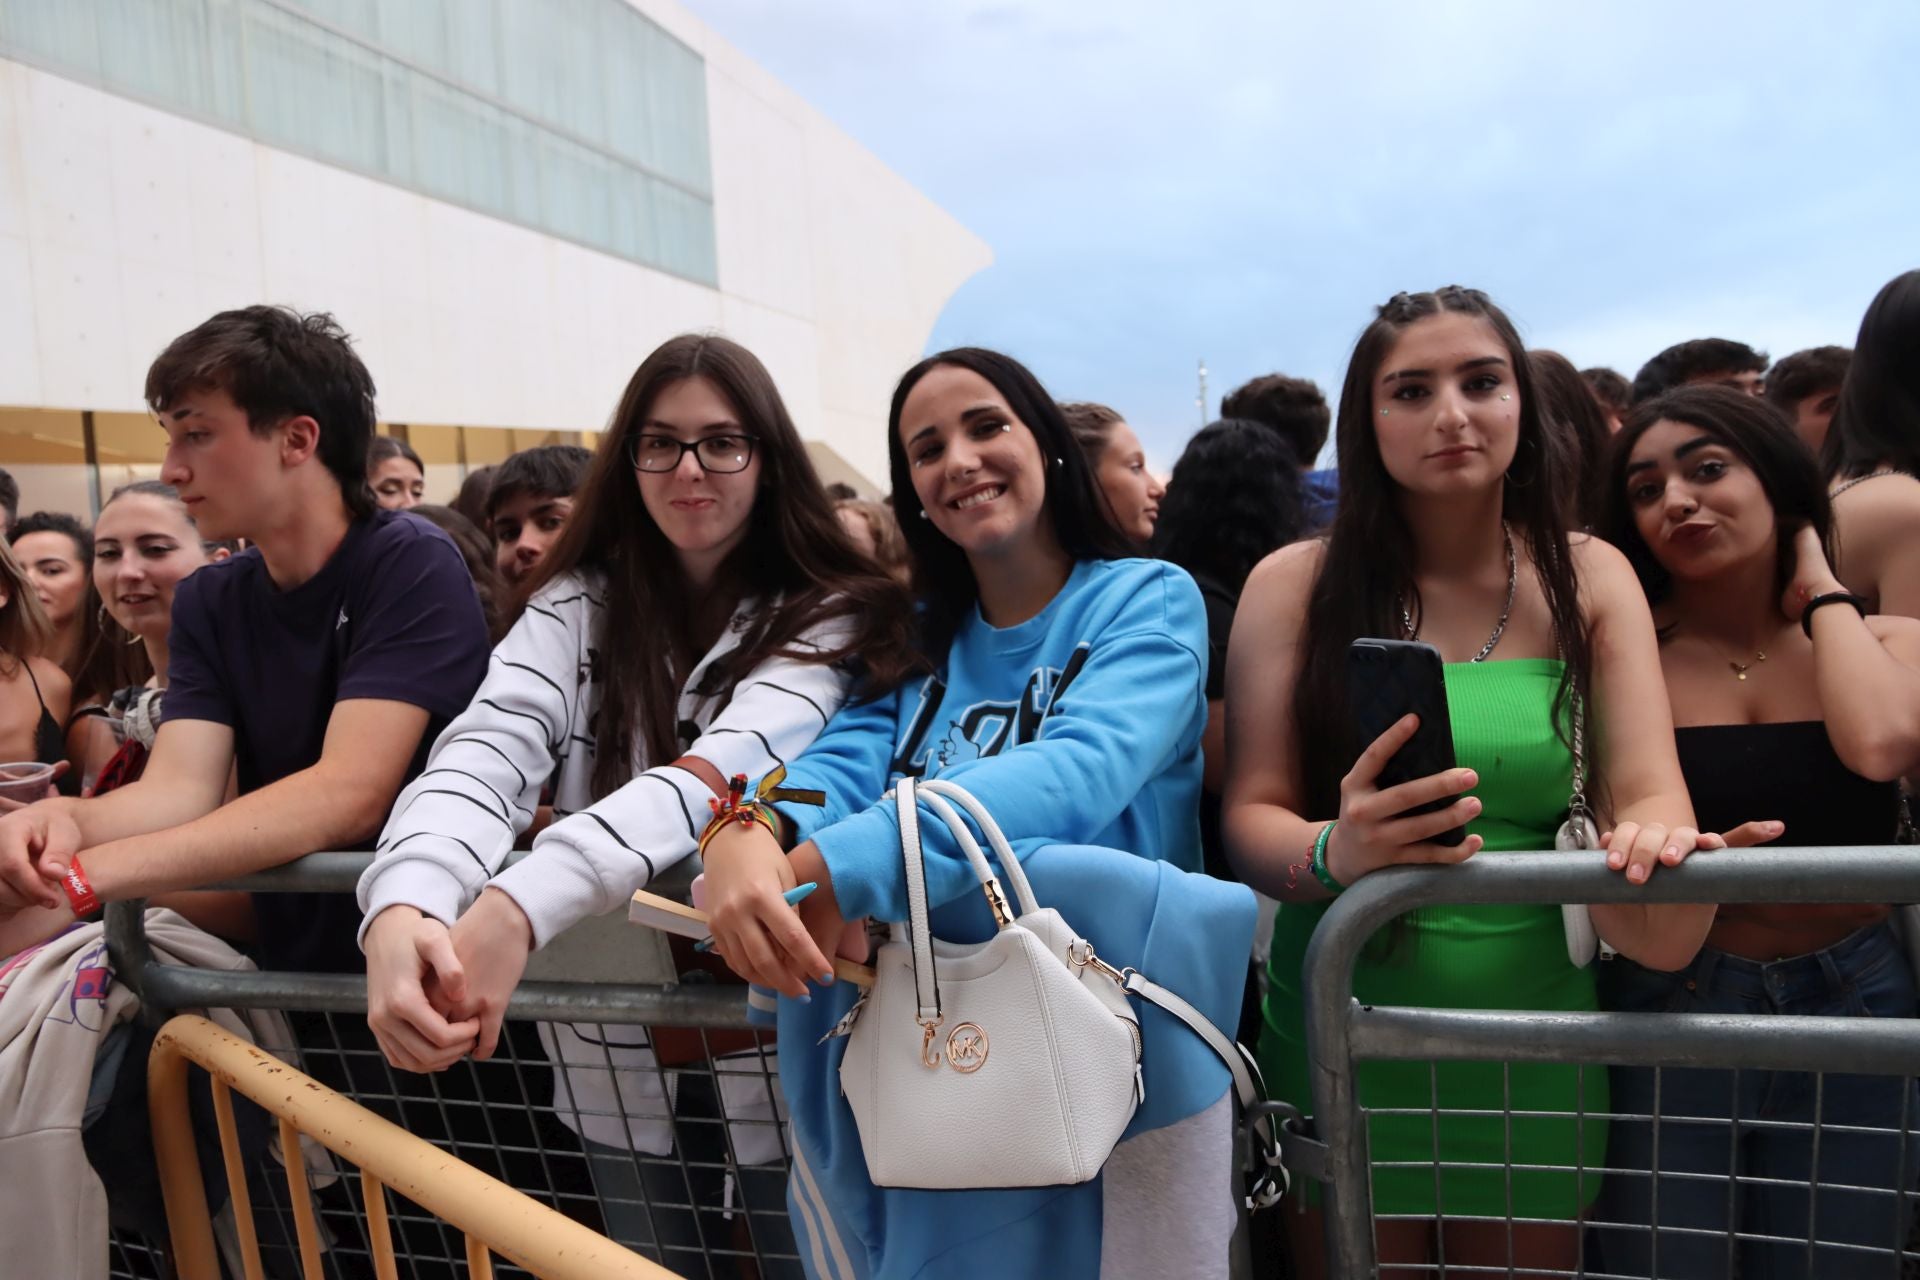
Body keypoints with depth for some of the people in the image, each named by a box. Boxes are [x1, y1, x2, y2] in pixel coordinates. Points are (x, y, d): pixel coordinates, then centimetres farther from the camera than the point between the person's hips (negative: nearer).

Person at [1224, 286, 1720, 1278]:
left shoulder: (1588, 579, 0)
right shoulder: (1295, 585, -7)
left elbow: (1649, 792, -8)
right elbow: (1249, 819, -11)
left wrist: (1651, 845, -33)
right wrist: (1335, 852, -34)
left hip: (1532, 1037, 2)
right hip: (1344, 1036, -2)